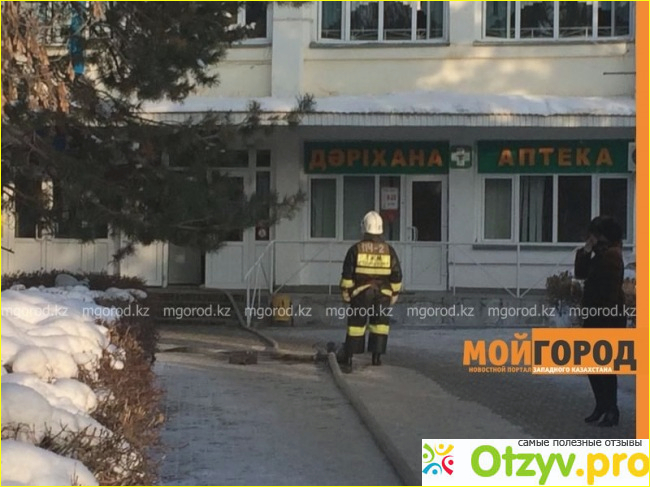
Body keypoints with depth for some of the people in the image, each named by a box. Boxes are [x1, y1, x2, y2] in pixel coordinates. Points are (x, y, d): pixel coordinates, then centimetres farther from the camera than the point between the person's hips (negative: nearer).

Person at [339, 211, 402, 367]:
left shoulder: (356, 249, -5)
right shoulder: (389, 250, 0)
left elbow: (347, 274, -4)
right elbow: (396, 275, 4)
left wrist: (345, 291, 6)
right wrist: (394, 293, 13)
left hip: (360, 293, -1)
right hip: (383, 294, 1)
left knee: (356, 323, 5)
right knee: (380, 323, 8)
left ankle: (348, 356, 7)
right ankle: (376, 356, 5)